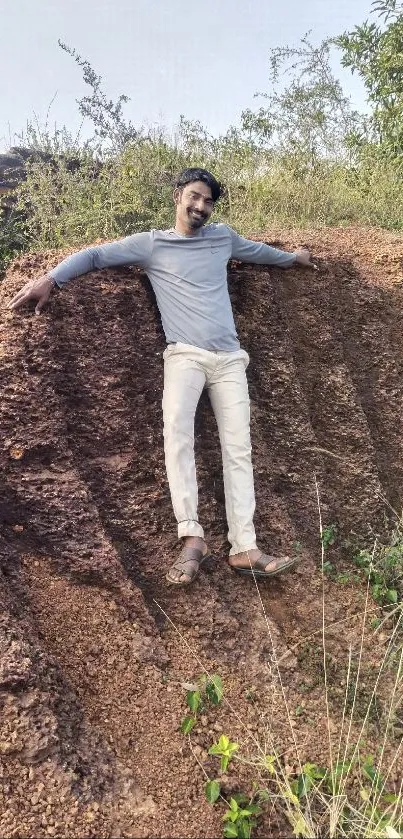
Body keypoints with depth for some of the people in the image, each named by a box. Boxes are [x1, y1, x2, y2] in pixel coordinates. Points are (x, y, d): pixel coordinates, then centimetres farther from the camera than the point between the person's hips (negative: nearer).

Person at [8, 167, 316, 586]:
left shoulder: (223, 237, 21)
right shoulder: (151, 244, 9)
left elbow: (256, 250, 40)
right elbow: (96, 254, 8)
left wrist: (293, 257, 55)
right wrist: (51, 278, -7)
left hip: (230, 358, 4)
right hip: (185, 355, -3)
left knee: (238, 447, -6)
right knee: (177, 431, -29)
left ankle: (244, 549, -7)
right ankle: (191, 537, -27)